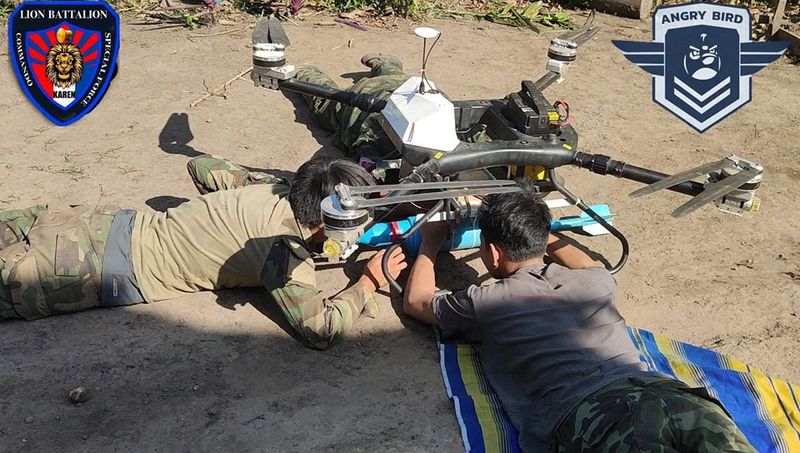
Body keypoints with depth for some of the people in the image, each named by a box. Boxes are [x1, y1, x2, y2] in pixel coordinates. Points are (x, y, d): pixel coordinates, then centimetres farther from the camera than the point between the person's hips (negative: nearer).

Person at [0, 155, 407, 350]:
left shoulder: (270, 186, 0)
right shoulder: (286, 252, -22)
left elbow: (201, 165, 13)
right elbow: (320, 329, -30)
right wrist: (368, 282, -17)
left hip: (115, 225, 6)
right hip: (116, 272, -6)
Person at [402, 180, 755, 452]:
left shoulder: (483, 304, 18)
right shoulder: (590, 283, 30)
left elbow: (416, 301, 39)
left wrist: (431, 241, 55)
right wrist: (534, 229, 69)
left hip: (589, 417, -4)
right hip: (661, 390, 5)